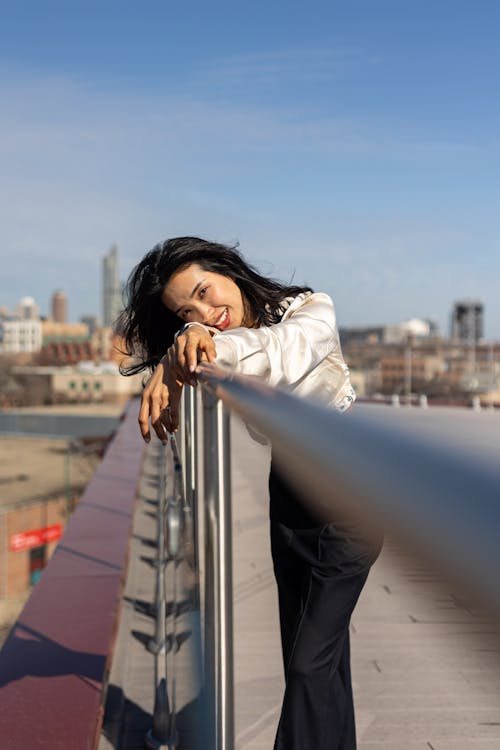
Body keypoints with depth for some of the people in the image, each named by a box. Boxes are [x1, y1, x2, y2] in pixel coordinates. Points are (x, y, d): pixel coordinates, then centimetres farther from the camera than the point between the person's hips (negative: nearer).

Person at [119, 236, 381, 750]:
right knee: (323, 652, 15)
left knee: (309, 663, -6)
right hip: (287, 498, 6)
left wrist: (213, 344, -58)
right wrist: (170, 364, -39)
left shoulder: (311, 309, -19)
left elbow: (284, 348, -41)